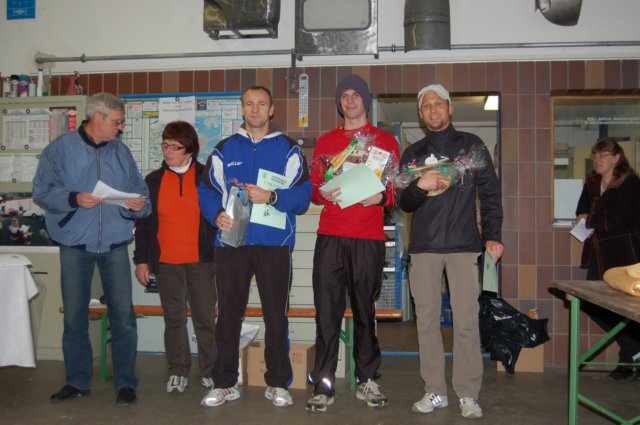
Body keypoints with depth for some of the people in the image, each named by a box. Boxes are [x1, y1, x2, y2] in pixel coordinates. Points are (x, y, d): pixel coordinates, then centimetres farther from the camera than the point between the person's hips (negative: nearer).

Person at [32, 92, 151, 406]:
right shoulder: (61, 149, 1)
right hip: (75, 245, -1)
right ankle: (78, 381, 22)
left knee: (123, 314, -2)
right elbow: (42, 191, -3)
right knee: (74, 316, 7)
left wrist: (139, 205, -9)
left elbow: (139, 190, 12)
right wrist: (74, 199, -18)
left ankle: (125, 382, 10)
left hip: (114, 244, 1)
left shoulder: (121, 152, 10)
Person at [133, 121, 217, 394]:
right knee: (174, 319, 8)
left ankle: (210, 371, 16)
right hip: (166, 262, 2)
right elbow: (142, 223, 10)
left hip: (201, 261, -2)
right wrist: (141, 260, 5)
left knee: (206, 317, 3)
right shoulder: (153, 181, 8)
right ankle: (178, 372, 19)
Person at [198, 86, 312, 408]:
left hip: (274, 244, -1)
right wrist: (217, 216, -12)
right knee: (228, 315, 7)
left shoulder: (288, 149, 7)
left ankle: (278, 383, 17)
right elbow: (207, 191, 7)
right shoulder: (224, 149, 13)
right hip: (231, 242, 2)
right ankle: (225, 383, 19)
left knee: (276, 317, 4)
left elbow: (302, 195, -3)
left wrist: (271, 197, -18)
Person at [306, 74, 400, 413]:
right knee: (326, 312, -3)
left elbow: (397, 189, 10)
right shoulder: (325, 142, 17)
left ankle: (367, 380, 18)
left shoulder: (385, 141, 12)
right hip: (330, 238, 1)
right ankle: (323, 386, 3)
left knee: (365, 311, 4)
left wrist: (381, 197, -11)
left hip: (368, 239, -1)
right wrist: (324, 195, -6)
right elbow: (313, 188, 16)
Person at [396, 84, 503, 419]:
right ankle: (434, 391, 14)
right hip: (424, 245, 3)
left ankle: (468, 395, 6)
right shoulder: (413, 153, 15)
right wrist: (420, 187, -11)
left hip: (463, 244, -2)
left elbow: (490, 193, 6)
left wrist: (492, 236, -3)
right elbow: (404, 203, 11)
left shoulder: (471, 145, 9)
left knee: (466, 319, -5)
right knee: (426, 318, 4)